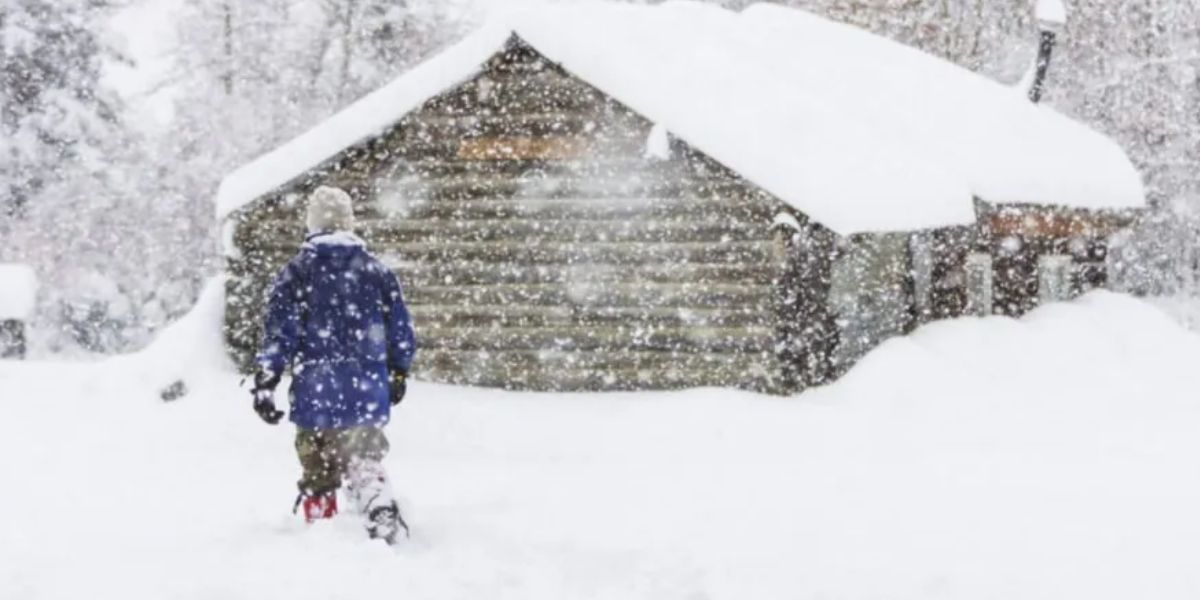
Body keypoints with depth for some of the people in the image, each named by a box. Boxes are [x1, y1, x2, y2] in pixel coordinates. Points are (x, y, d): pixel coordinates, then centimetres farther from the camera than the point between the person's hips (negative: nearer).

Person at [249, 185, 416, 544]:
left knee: (318, 469, 14)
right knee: (364, 460, 7)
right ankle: (382, 512, -18)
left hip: (315, 393, -2)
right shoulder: (377, 273, 3)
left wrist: (264, 383, -5)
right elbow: (400, 331, 10)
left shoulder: (296, 274, -4)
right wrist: (399, 373, 25)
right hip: (366, 392, 2)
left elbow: (279, 334, -8)